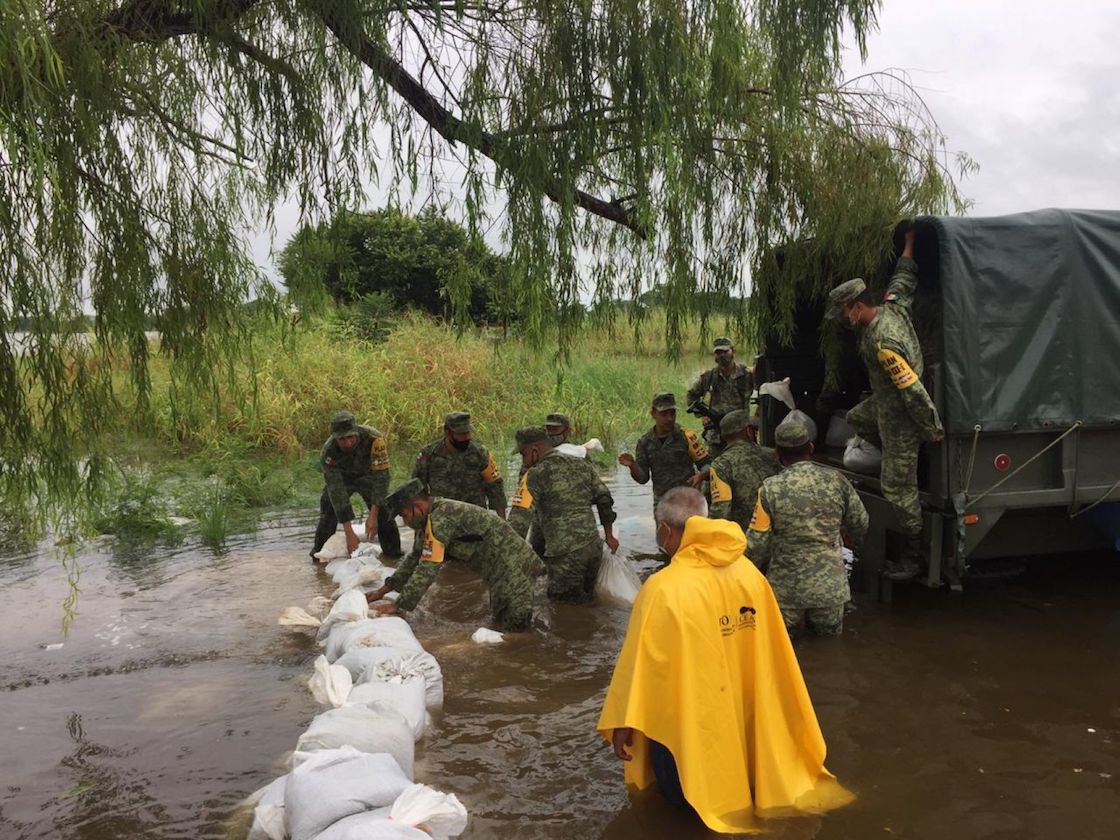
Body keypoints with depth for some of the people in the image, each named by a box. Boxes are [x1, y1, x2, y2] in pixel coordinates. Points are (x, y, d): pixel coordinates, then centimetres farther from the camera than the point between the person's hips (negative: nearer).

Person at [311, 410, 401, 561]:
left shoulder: (374, 439, -40)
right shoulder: (327, 453, -37)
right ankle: (320, 551, 7)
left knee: (383, 509, -11)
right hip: (340, 478, 0)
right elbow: (337, 491, -36)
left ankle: (393, 551, 8)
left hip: (367, 475, 0)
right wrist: (349, 532, -38)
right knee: (329, 506, -13)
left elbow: (381, 476, -35)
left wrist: (373, 515, -39)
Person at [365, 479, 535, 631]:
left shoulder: (441, 517, -23)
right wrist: (384, 589, 12)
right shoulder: (430, 518, 8)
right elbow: (415, 557, 18)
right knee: (500, 627, 17)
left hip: (513, 567, -10)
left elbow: (428, 569, -26)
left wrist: (398, 606, -21)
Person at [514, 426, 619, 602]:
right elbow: (604, 499, 15)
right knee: (587, 600, 22)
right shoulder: (581, 464, 10)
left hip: (565, 554, -7)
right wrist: (609, 536, 24)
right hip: (594, 546, 7)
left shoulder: (536, 474, -10)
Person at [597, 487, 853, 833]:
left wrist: (623, 722, -10)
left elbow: (639, 660, -20)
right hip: (741, 712, 6)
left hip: (685, 721, -6)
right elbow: (771, 649, 2)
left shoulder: (664, 589, -26)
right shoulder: (749, 574, -9)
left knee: (684, 799, 19)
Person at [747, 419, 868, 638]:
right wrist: (845, 540, 28)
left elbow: (756, 543, -11)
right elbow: (860, 525, 6)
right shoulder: (836, 480, -6)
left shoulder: (770, 488, -14)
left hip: (785, 589, -2)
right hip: (830, 587, 2)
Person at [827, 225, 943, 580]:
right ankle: (906, 459, 36)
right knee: (856, 419, 36)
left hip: (900, 417, -10)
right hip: (884, 403, 10)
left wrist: (932, 428, -22)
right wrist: (909, 242, 31)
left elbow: (913, 389, -30)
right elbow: (905, 277, 16)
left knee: (898, 487, -3)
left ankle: (913, 556, 8)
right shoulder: (893, 306, -5)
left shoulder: (882, 343, -32)